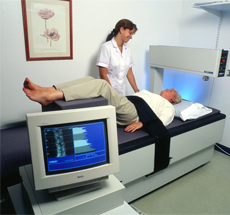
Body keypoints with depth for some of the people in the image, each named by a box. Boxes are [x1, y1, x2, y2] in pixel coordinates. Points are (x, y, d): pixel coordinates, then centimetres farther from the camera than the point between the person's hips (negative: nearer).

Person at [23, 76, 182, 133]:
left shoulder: (168, 107, 21)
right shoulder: (148, 93, 43)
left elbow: (161, 121, -1)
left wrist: (142, 123, -18)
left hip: (133, 113, -7)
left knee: (101, 84, -29)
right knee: (90, 79, -11)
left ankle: (50, 96, -39)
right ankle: (48, 90, -25)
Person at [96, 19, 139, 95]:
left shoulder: (127, 50, 9)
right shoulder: (106, 47, -9)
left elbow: (129, 73, 12)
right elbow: (103, 75, -13)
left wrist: (137, 91, 8)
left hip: (122, 92, 5)